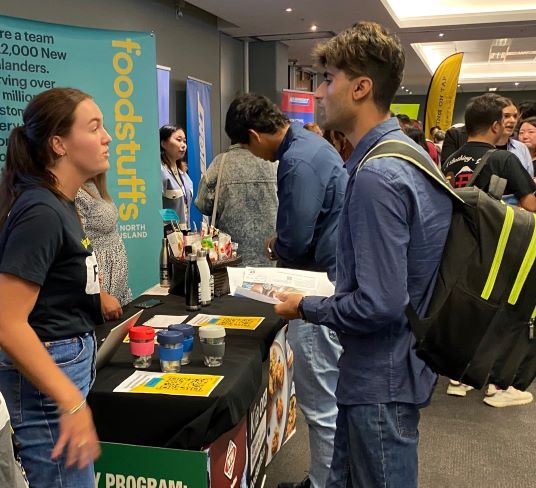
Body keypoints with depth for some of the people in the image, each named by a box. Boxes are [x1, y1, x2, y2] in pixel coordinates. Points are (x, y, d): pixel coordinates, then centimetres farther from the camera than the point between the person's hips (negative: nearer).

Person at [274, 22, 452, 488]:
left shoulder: (376, 176, -26)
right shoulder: (409, 153, 5)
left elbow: (380, 305, -29)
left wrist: (306, 306, -13)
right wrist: (327, 294, 14)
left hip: (381, 379, -9)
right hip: (391, 365, 9)